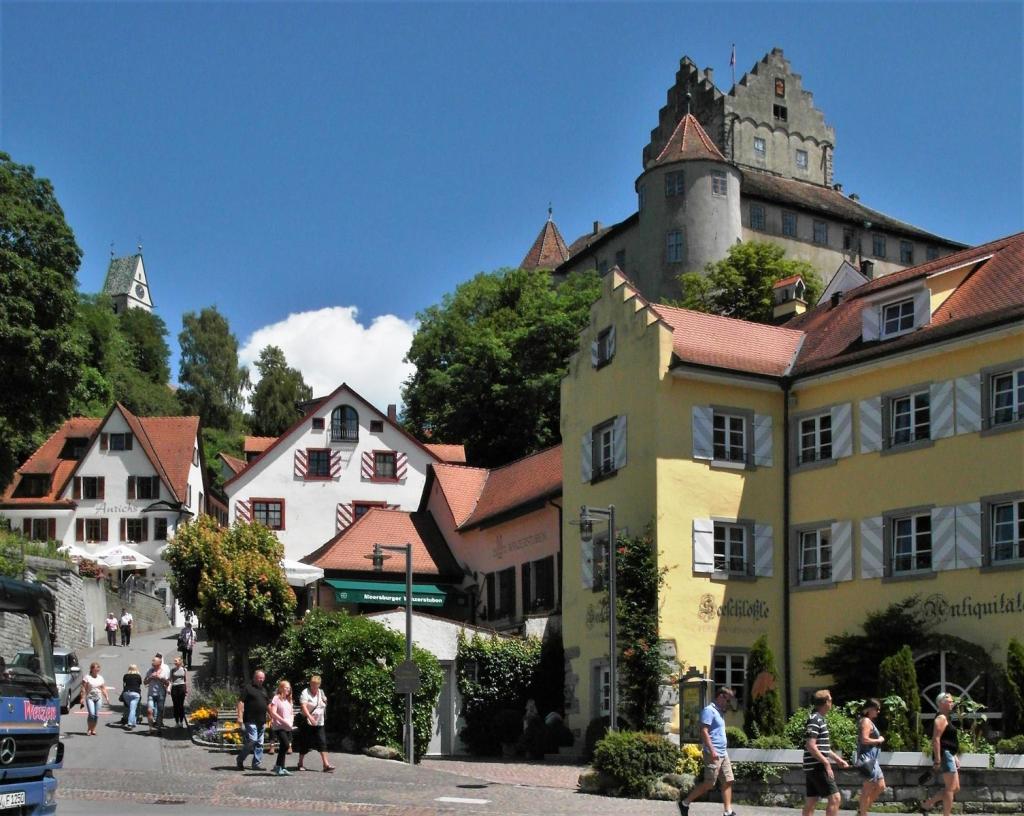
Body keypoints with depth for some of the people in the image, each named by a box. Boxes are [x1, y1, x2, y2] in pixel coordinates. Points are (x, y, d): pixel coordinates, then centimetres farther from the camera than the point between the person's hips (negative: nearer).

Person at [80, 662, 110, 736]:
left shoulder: (100, 678, 12)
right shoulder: (87, 677, -2)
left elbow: (103, 689, 15)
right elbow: (83, 688, -5)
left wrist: (106, 697, 8)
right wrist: (83, 698, -12)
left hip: (98, 698, 4)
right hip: (89, 697, -4)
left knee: (96, 715, 1)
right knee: (91, 714, -16)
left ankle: (93, 730, 11)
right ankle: (88, 730, -3)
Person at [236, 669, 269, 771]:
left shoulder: (264, 690, 19)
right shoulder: (248, 688, -4)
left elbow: (268, 704, 25)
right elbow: (241, 702, -10)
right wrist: (240, 717, -18)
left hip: (261, 721, 7)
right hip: (250, 721, -7)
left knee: (259, 744, 7)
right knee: (252, 741, -13)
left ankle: (256, 764, 12)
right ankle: (240, 759, 4)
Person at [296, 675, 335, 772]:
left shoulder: (321, 692, 10)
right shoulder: (305, 693, -11)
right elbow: (303, 706, -24)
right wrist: (310, 717, -36)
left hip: (319, 723, 5)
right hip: (307, 723, -5)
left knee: (322, 743, -3)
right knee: (305, 743, 4)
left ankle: (326, 765, -7)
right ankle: (301, 764, 20)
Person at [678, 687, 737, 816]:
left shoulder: (719, 712, 17)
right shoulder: (709, 710, -12)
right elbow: (704, 731, -19)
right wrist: (712, 750, -24)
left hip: (723, 753, 9)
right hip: (713, 754, -9)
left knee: (728, 781, 5)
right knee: (709, 784, -6)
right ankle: (685, 803, 6)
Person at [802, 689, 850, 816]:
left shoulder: (819, 719, 17)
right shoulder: (815, 719, -14)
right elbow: (811, 745, -21)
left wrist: (837, 759, 23)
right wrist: (827, 763, -20)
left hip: (812, 768, 10)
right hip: (817, 767, -10)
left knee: (811, 801, 8)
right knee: (834, 797, -8)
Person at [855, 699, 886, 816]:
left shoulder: (870, 721, 19)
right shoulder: (866, 721, -12)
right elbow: (864, 739, -23)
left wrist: (878, 740, 9)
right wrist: (878, 740, -11)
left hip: (872, 759, 10)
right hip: (867, 758, -10)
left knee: (881, 786, 12)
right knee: (868, 788, -6)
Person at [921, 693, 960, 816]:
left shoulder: (946, 718, 20)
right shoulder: (941, 718, -11)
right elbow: (936, 739, -21)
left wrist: (955, 757, 24)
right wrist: (937, 760, -25)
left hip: (949, 755, 10)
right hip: (944, 755, -10)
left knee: (955, 788, 12)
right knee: (950, 788, -9)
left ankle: (927, 803, 16)